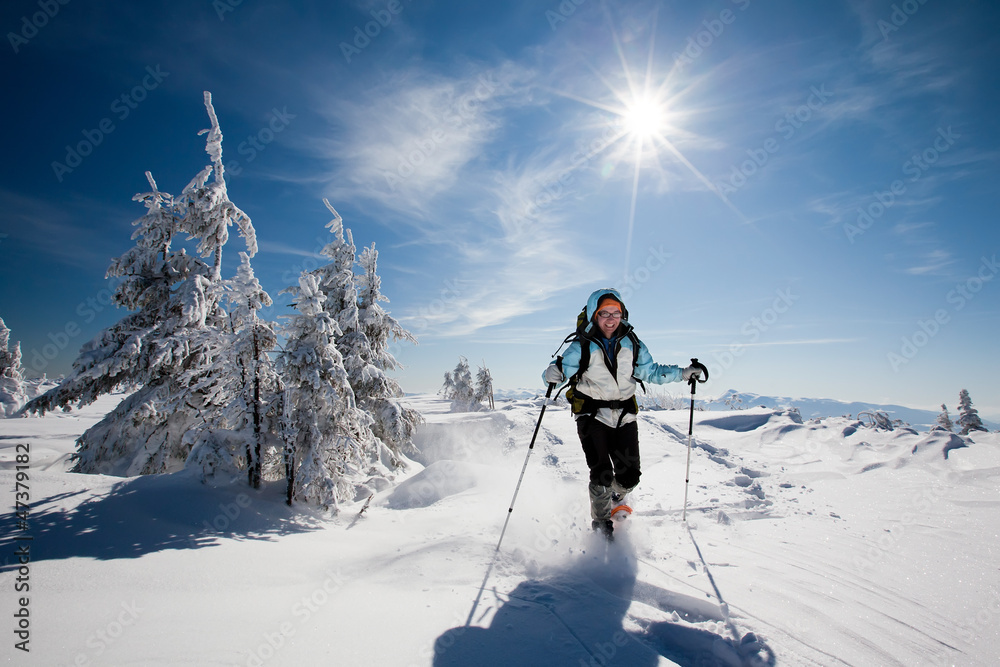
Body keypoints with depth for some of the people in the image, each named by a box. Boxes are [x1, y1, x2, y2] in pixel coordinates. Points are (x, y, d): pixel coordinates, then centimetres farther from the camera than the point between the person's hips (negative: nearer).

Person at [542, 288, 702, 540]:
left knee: (629, 476, 2)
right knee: (602, 474, -11)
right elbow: (562, 368, -11)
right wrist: (553, 372, -35)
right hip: (592, 415, -3)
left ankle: (615, 499, 40)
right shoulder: (582, 346, -8)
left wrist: (683, 373, 5)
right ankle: (601, 522, 19)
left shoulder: (631, 343, 3)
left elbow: (651, 371, 13)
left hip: (624, 416, 4)